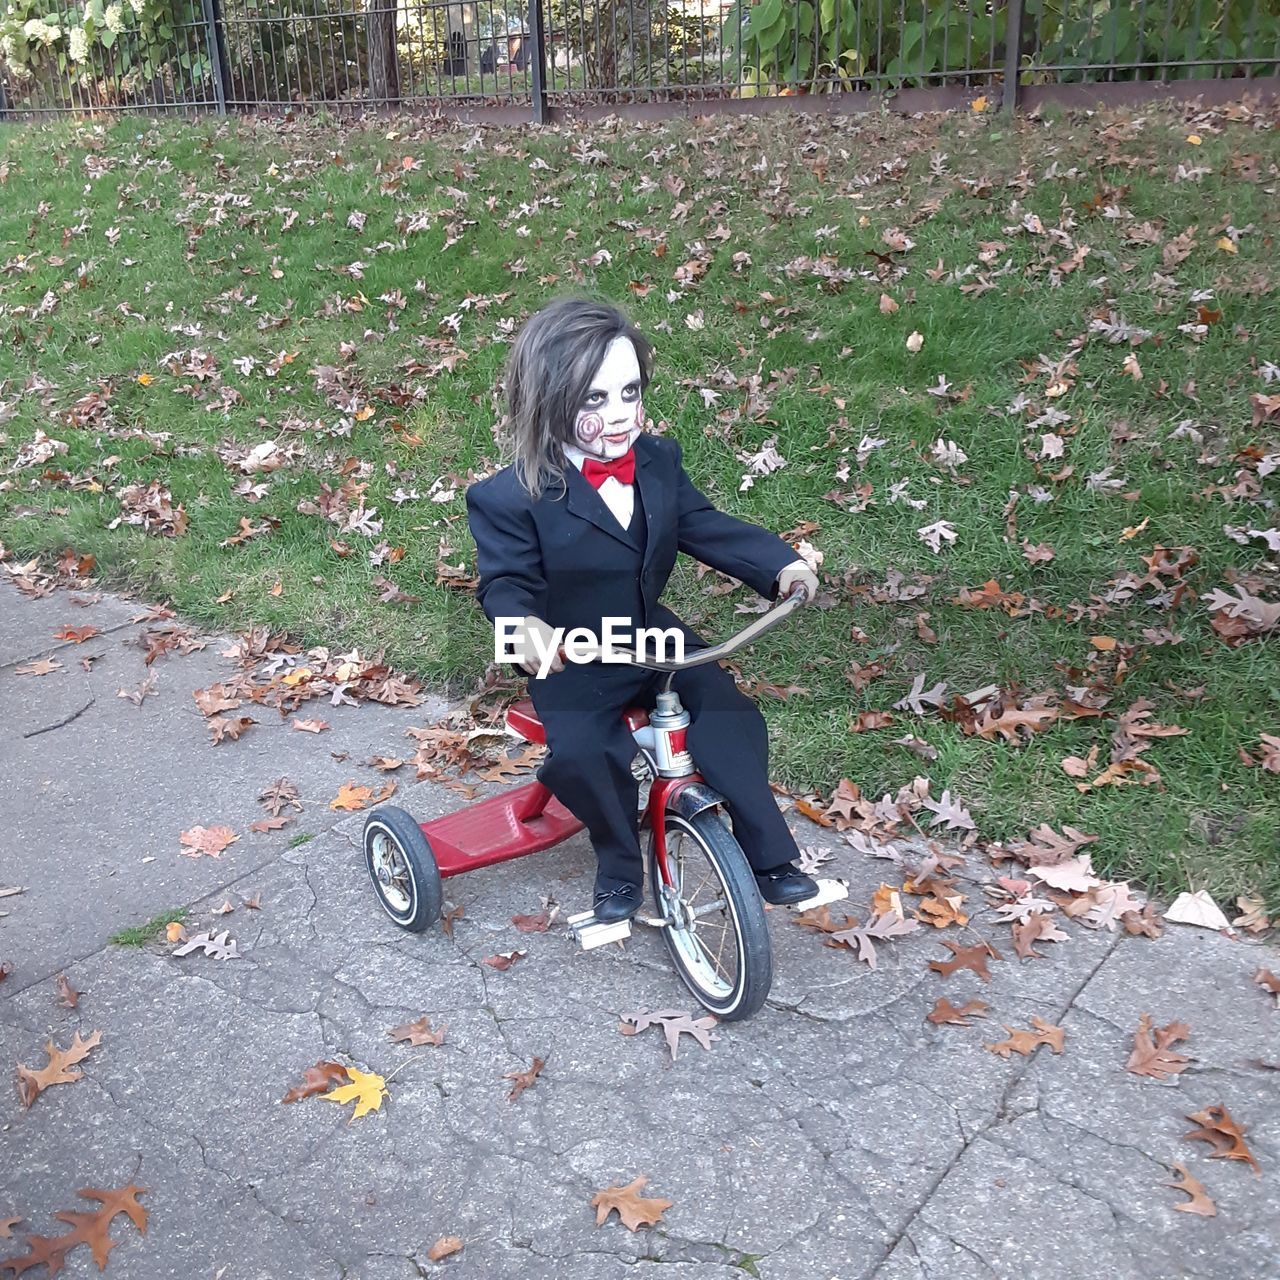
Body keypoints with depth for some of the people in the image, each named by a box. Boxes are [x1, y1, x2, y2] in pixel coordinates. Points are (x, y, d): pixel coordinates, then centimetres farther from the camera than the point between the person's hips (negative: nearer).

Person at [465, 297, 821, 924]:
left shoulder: (658, 460, -2)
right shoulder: (510, 498, -18)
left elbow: (704, 527, 1)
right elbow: (505, 581, -16)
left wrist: (779, 565, -13)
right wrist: (524, 623, -40)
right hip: (571, 661, -4)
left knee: (731, 716, -16)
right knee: (582, 754, -29)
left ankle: (770, 855, -1)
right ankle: (619, 862, 1)